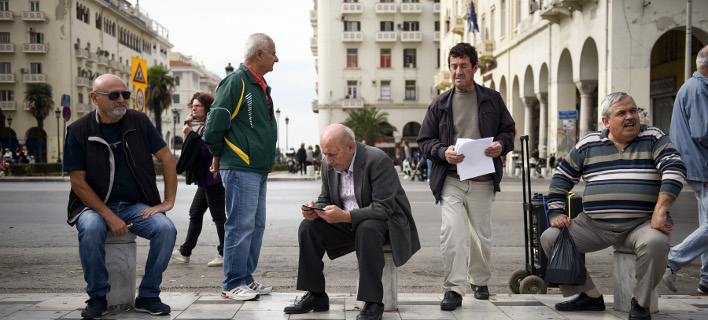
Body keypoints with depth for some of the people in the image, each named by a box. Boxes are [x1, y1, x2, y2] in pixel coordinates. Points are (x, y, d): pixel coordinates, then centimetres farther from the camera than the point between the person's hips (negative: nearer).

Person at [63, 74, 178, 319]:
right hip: (95, 206, -2)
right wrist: (109, 216, -17)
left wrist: (168, 201, -5)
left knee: (166, 229, -25)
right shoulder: (78, 131, -4)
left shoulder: (138, 121, 3)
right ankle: (97, 298, -13)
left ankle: (147, 297, -9)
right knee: (91, 230, -35)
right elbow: (78, 182, -8)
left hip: (136, 206, 2)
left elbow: (167, 159, 5)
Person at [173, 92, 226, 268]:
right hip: (205, 179, 11)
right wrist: (187, 130, 5)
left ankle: (225, 254, 2)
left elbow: (205, 150, -22)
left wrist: (189, 134, -16)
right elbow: (190, 150, 16)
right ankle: (185, 252, 21)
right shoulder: (202, 126, 17)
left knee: (218, 216, -5)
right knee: (195, 213, 14)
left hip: (214, 178, -11)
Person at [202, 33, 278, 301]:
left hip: (259, 169, 10)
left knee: (256, 225, 12)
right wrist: (218, 156, -3)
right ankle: (232, 284, 0)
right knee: (241, 225, -7)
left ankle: (246, 278, 21)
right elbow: (215, 123, -14)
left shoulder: (260, 86, 19)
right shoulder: (236, 82, -12)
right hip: (240, 168, -10)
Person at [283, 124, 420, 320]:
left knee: (367, 229, -38)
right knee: (309, 227, -11)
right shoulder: (329, 166, 0)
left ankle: (373, 303, -29)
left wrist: (345, 216, -37)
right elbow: (325, 199, 11)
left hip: (385, 221, -7)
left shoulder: (378, 160, -23)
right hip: (350, 223, 7)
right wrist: (316, 209, -15)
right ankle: (316, 296, -5)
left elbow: (384, 208, -28)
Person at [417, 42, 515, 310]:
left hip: (482, 180, 1)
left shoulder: (492, 99, 10)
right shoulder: (440, 104, 8)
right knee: (452, 232, -17)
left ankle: (479, 280, 35)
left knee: (482, 235, 12)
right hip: (450, 180, -1)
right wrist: (443, 152, -13)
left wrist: (501, 145, -9)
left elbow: (508, 130, 14)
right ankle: (454, 289, -9)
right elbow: (425, 141, 7)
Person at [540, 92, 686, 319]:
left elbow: (674, 169, -11)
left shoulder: (654, 139, 3)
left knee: (655, 243, -36)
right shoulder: (588, 145, 9)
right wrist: (556, 213, 3)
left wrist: (660, 211, -23)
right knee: (550, 238, -10)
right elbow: (561, 178, 15)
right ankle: (590, 296, 3)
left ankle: (640, 301, -10)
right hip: (593, 225, 4)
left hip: (642, 223, -3)